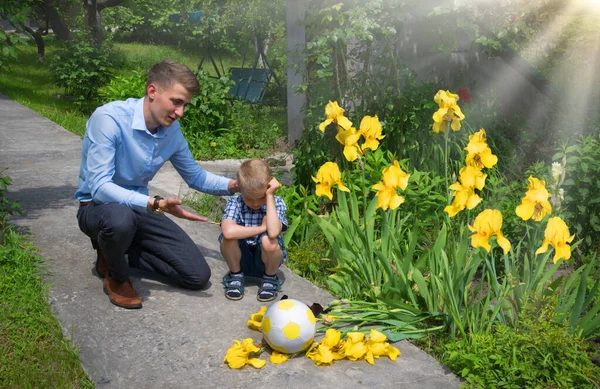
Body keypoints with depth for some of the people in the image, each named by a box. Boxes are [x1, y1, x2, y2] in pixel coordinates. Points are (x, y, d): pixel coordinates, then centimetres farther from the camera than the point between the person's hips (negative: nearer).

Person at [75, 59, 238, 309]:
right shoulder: (109, 118, -24)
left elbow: (195, 177, 11)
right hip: (98, 206, -5)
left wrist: (233, 185, -7)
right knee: (121, 219, -44)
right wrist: (155, 204, -42)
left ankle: (116, 248, 13)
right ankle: (116, 276, -7)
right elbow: (99, 187, -31)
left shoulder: (172, 130, -5)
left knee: (198, 276, -4)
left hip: (140, 207, 6)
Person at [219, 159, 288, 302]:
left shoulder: (276, 203, -14)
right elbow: (228, 232, -37)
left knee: (268, 241, -33)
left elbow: (273, 232, -37)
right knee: (227, 237, -29)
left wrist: (269, 196, -31)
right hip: (241, 258, 1)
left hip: (265, 259, 0)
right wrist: (261, 227, -28)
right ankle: (235, 276, -1)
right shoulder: (234, 203, -15)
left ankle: (270, 278, -2)